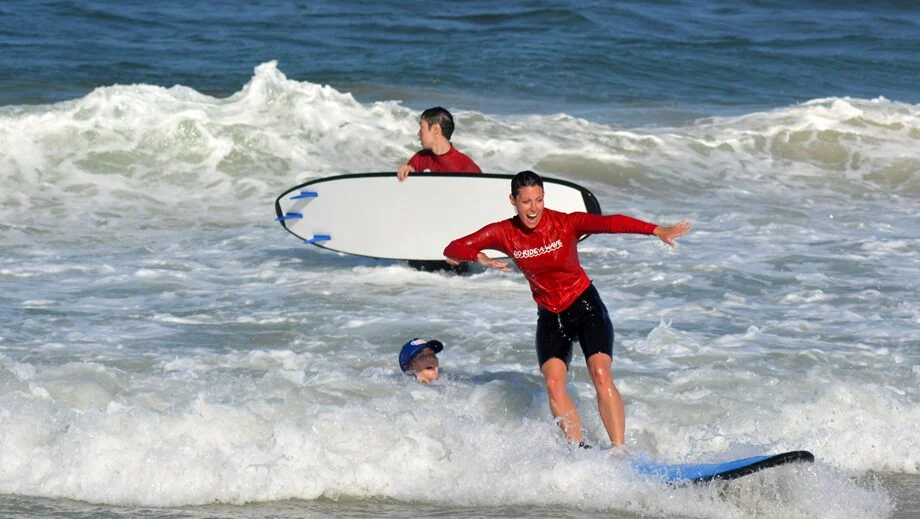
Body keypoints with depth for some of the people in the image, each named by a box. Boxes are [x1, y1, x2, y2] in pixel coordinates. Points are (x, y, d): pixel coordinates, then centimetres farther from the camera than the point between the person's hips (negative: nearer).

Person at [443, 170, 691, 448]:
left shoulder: (565, 223, -17)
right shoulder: (504, 233, -7)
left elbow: (609, 222, -33)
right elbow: (453, 249, -9)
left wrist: (656, 230, -48)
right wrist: (481, 259, -32)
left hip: (586, 307, -3)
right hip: (550, 317, 3)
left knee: (601, 375, -20)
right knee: (553, 383, -17)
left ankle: (620, 453, -24)